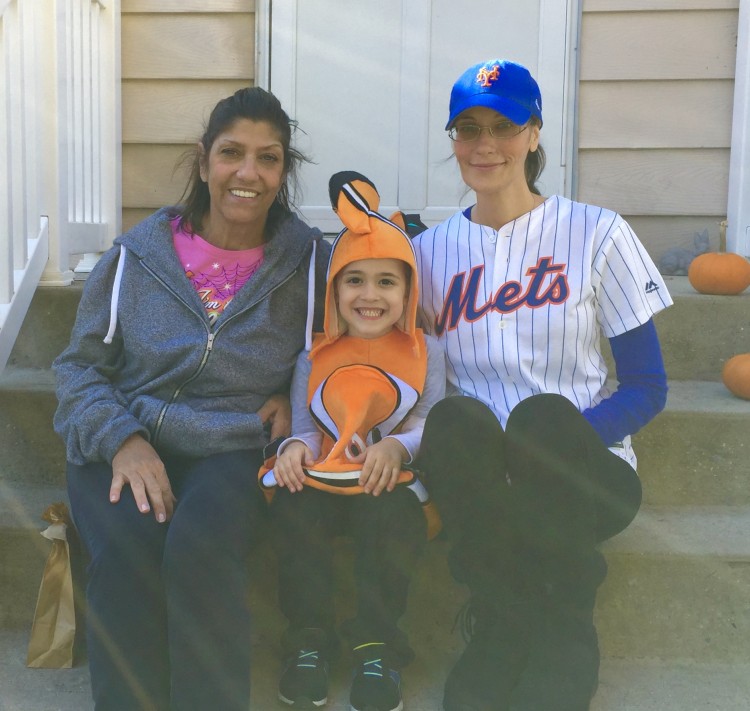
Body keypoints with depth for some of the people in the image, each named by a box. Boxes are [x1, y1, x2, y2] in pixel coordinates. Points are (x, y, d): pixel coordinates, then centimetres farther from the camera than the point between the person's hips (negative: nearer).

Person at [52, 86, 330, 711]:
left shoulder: (309, 260, 6)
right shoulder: (138, 254, 6)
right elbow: (80, 364, 7)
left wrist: (295, 395, -2)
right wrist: (122, 440, -11)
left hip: (237, 449, -1)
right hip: (124, 446, 1)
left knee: (199, 548, -32)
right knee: (126, 552, -30)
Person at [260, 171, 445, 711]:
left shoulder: (424, 352, 9)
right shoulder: (315, 356, 15)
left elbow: (431, 423, -1)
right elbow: (304, 424, 10)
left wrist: (398, 447, -22)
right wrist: (296, 447, -14)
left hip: (392, 483, -2)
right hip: (323, 481, 2)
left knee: (392, 514, -35)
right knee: (294, 501, -30)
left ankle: (376, 644, -17)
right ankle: (310, 636, -14)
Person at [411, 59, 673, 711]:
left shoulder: (597, 234, 1)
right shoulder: (430, 251, 9)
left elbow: (647, 386, 0)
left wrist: (559, 436, -19)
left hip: (584, 473, -1)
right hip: (478, 479, 1)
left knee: (544, 416, -35)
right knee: (454, 418, -32)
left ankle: (566, 636, -12)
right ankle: (501, 626, -13)